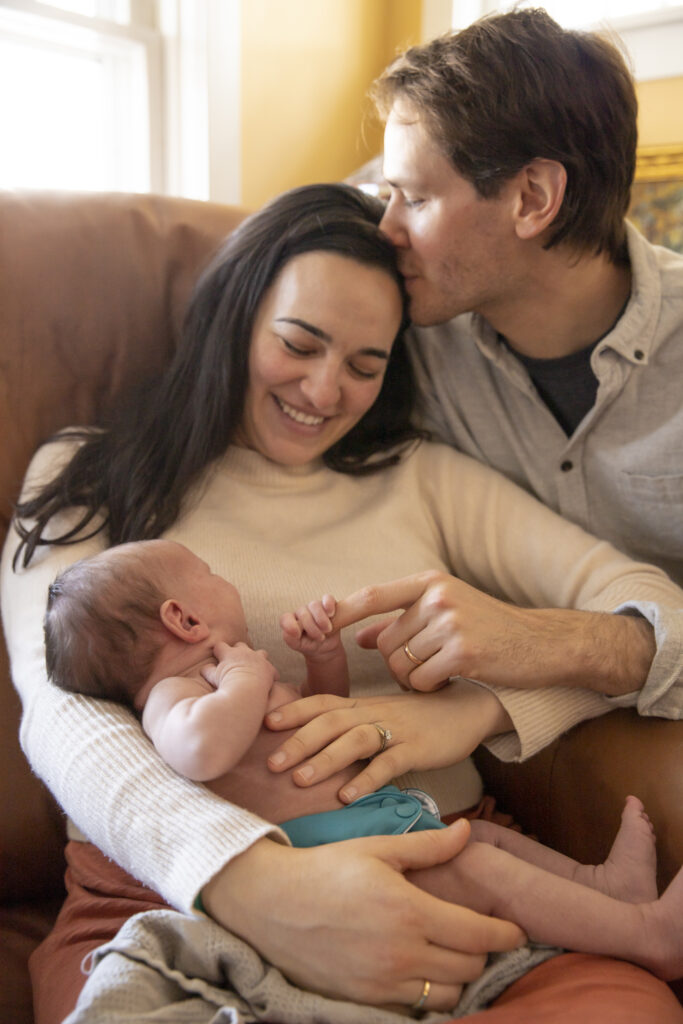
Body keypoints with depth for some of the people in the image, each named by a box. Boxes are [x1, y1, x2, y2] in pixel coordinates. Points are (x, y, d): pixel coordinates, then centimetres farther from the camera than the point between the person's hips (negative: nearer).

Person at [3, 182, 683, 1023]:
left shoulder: (420, 478, 16)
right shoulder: (82, 481, 10)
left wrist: (484, 704, -16)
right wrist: (249, 877, -29)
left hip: (429, 882, 3)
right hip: (172, 890, -1)